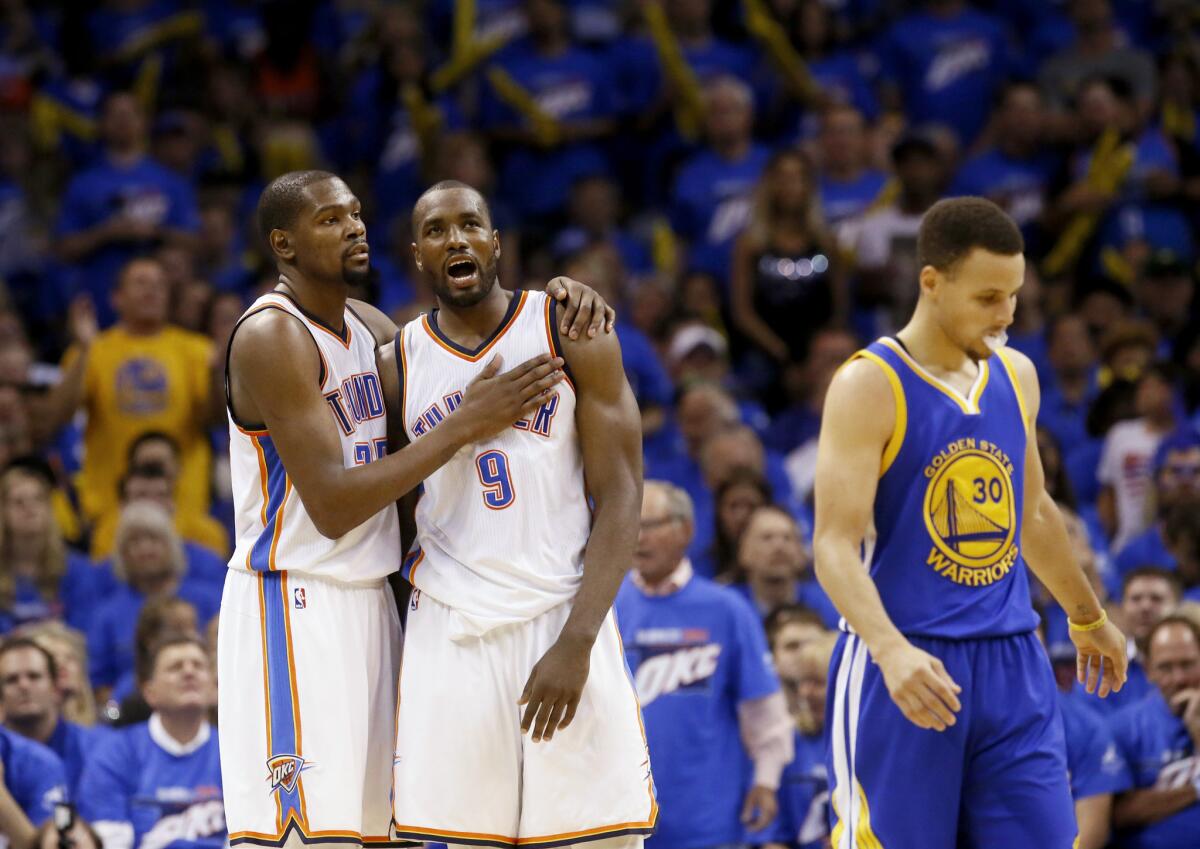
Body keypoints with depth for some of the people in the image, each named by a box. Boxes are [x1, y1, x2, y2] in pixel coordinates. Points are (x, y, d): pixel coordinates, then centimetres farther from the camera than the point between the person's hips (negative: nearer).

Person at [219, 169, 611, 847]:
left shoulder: (368, 327, 11)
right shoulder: (271, 337, -15)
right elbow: (332, 507, -21)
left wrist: (555, 296, -1)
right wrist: (465, 426, -23)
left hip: (370, 600, 9)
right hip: (295, 606, -9)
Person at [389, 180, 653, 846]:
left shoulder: (571, 334, 0)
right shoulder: (397, 364, 6)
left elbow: (620, 496, -5)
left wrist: (576, 642, -14)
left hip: (562, 621, -2)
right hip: (450, 633, 2)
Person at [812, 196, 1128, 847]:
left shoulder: (1016, 376, 11)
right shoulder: (869, 386, -10)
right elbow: (835, 544, -18)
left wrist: (1087, 617, 36)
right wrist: (892, 649, -33)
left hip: (1013, 668, 6)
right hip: (908, 671, -6)